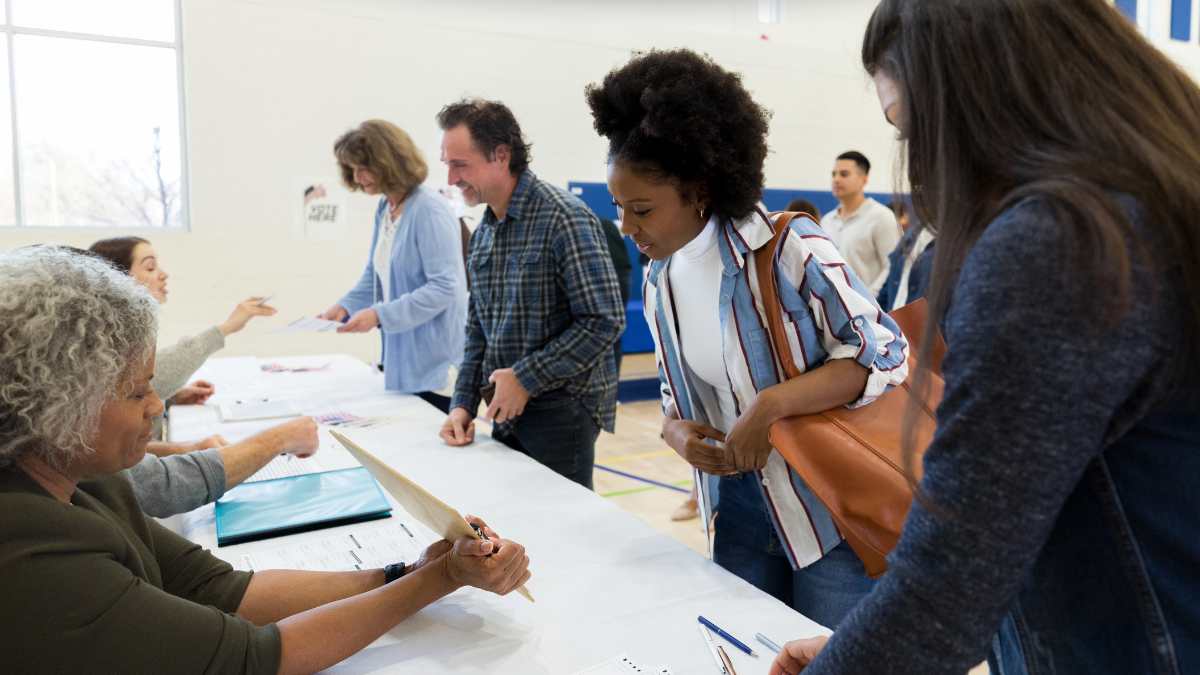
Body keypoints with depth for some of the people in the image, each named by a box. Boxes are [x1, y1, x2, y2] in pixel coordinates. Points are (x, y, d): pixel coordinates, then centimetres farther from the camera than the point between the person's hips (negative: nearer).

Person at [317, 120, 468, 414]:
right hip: (402, 357, 8)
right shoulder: (384, 208, 9)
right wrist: (345, 306, 2)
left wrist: (379, 315, -22)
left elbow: (443, 287, -21)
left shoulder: (430, 210, -17)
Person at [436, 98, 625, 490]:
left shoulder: (564, 218, -15)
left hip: (561, 409, -7)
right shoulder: (483, 232, 9)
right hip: (506, 411, 7)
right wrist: (463, 404, 6)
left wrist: (526, 378, -18)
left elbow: (604, 321, -20)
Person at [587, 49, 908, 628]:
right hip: (738, 508, 6)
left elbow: (884, 355, -17)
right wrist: (678, 434, -10)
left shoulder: (790, 249, -18)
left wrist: (769, 405, -26)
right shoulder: (659, 283, 2)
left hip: (829, 508, -5)